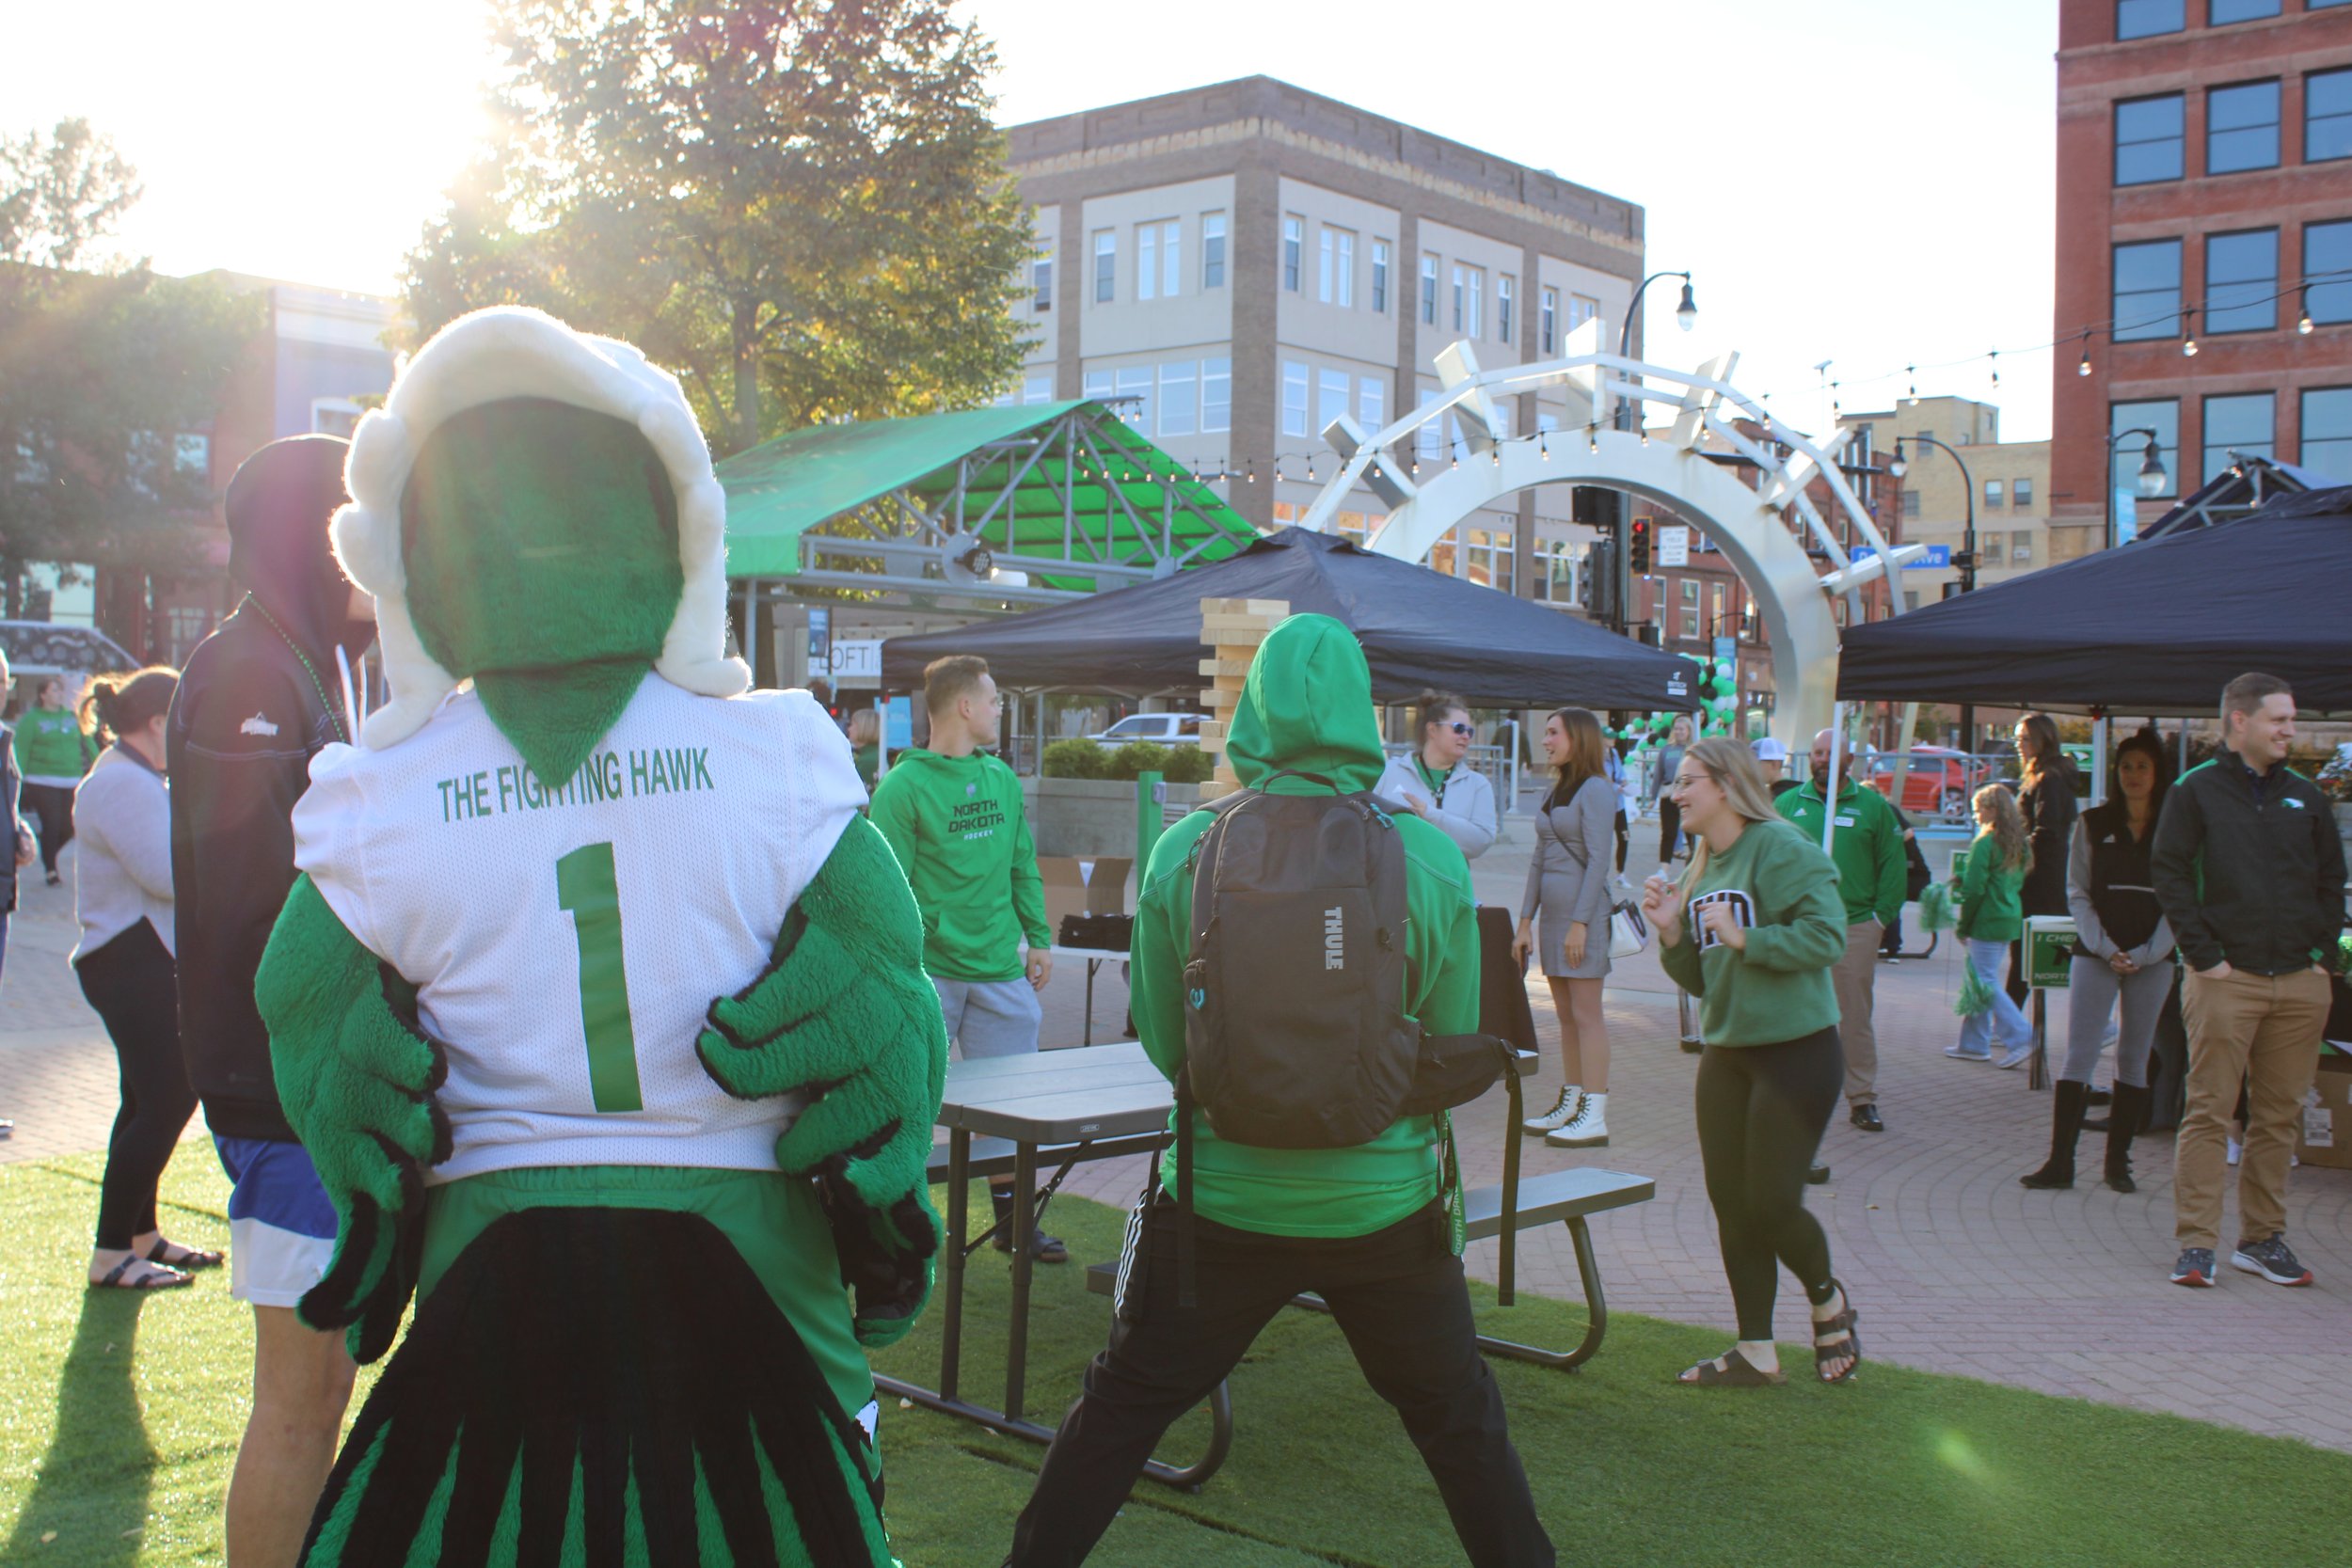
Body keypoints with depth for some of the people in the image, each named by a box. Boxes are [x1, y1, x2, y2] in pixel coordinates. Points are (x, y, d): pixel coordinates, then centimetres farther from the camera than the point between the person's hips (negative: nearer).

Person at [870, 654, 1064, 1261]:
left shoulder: (1003, 779, 11)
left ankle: (1010, 1213, 23)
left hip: (1000, 968, 6)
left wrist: (1039, 938, 13)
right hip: (929, 971, -6)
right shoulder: (903, 787, -9)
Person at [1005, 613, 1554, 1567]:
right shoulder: (1431, 859, -10)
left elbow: (1161, 1043, 0)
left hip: (1221, 1198, 0)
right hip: (1384, 1203, 0)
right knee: (1461, 1421, 19)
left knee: (1120, 1408, 17)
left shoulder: (1182, 851, -10)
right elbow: (1455, 1048, 0)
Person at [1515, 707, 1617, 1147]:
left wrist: (1580, 922, -19)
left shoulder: (1595, 790, -9)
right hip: (1553, 912, 8)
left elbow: (1599, 860, -15)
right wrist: (1525, 921, 14)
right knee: (1566, 1015, 11)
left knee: (1586, 1013, -6)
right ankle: (1569, 1104, 17)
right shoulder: (1554, 791, 16)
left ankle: (1594, 1117, -4)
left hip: (1583, 911, -8)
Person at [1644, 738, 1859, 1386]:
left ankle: (1828, 1302, 25)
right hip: (1727, 1053, 8)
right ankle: (1756, 1353, 17)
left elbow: (1827, 934, -22)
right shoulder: (1701, 869, 13)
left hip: (1796, 1050, -8)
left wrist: (1745, 940, -22)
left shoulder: (1781, 848, -13)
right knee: (1731, 1205, 7)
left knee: (1771, 1205, -5)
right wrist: (1671, 932, 0)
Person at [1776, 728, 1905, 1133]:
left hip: (1855, 928, -1)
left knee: (1855, 1018, 3)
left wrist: (1882, 917, -2)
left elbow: (1892, 866, 5)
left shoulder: (1873, 806, 5)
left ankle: (1862, 1100, 10)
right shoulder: (1788, 804, 9)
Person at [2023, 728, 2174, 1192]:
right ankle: (2060, 1160, -6)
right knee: (2078, 1056, -6)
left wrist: (2144, 954, -9)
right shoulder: (2093, 824, 5)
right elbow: (2077, 892, 4)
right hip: (2095, 955, 0)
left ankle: (2118, 1161, 14)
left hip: (2153, 959, 1)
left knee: (2134, 1061, 6)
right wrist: (2106, 949, -7)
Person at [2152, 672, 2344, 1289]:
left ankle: (2262, 1238, 17)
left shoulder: (2306, 797, 13)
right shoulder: (2197, 790, 0)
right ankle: (2196, 1243, -1)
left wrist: (2323, 953, 6)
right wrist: (2203, 955, -11)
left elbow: (2331, 880, 18)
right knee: (2209, 1112, -4)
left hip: (2300, 984, 5)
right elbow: (2169, 874, -4)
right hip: (2226, 979, -4)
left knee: (2278, 1117, 8)